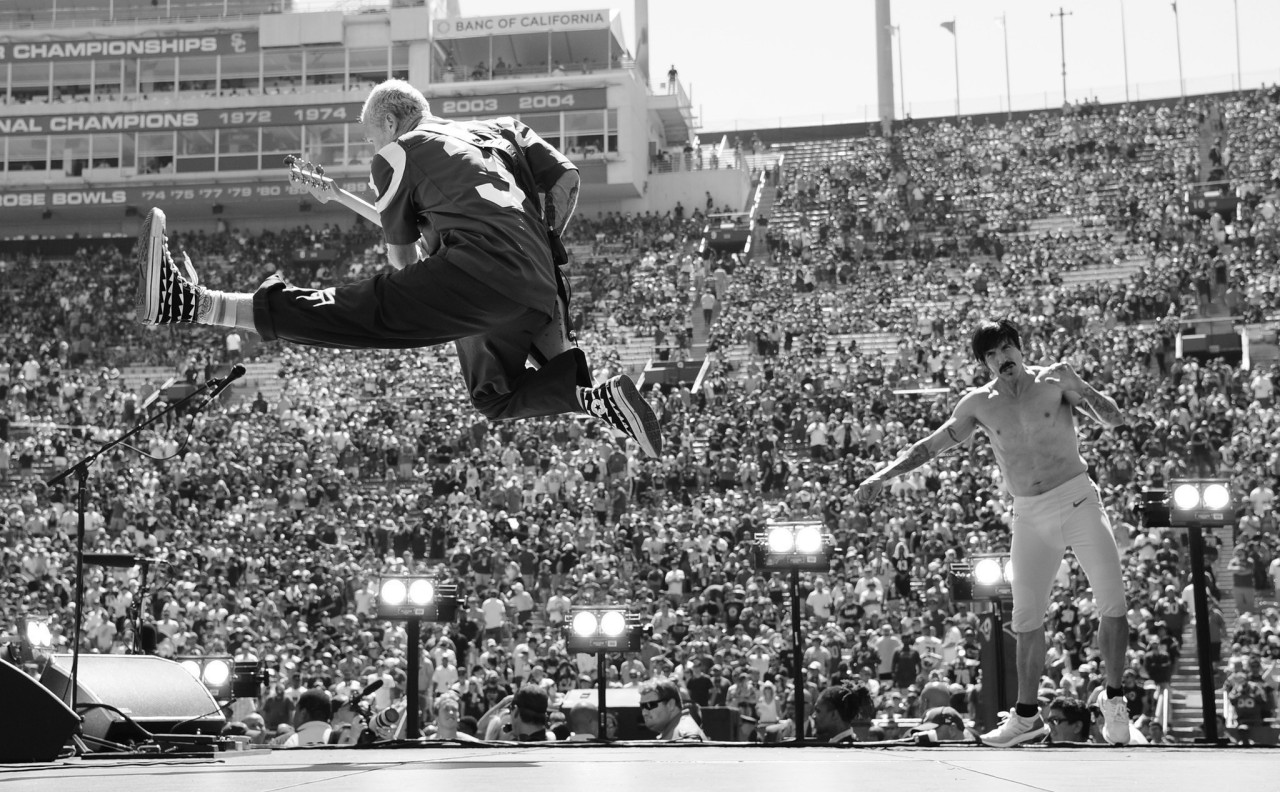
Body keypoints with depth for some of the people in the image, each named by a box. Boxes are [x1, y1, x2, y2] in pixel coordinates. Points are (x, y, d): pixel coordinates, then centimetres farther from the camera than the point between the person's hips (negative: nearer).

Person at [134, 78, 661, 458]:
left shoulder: (395, 156, 14)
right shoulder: (503, 129, 30)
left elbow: (402, 257, 18)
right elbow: (567, 179, 19)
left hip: (483, 269, -7)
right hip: (540, 289, 7)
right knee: (494, 397, 28)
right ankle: (601, 397, 13)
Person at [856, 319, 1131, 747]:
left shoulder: (1055, 378, -2)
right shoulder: (979, 403, 3)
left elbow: (1114, 420, -2)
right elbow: (931, 444, 8)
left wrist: (1082, 389, -21)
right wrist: (883, 474, -1)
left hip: (1078, 500, -2)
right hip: (1030, 517, 2)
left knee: (1113, 604, -7)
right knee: (1026, 620, 4)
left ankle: (1113, 700, 10)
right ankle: (1027, 715, 17)